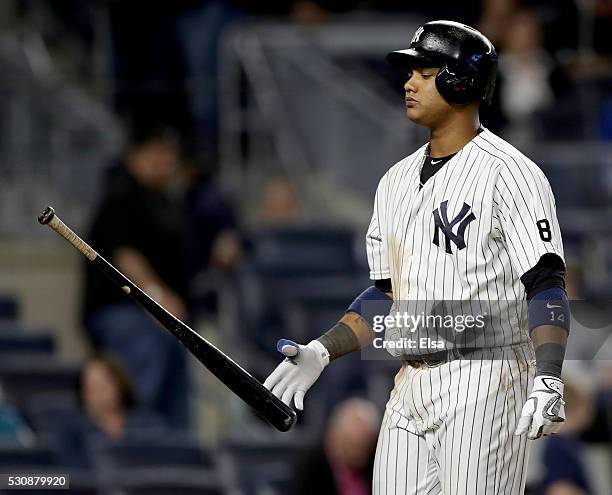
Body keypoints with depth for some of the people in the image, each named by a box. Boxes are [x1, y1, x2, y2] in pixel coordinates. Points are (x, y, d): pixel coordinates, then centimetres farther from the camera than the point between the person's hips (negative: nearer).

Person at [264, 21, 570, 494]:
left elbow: (547, 285, -14)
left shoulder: (508, 173, -8)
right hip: (411, 384, 8)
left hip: (483, 385, -8)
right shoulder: (397, 181, 17)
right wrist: (321, 351, 9)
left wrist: (548, 380, -26)